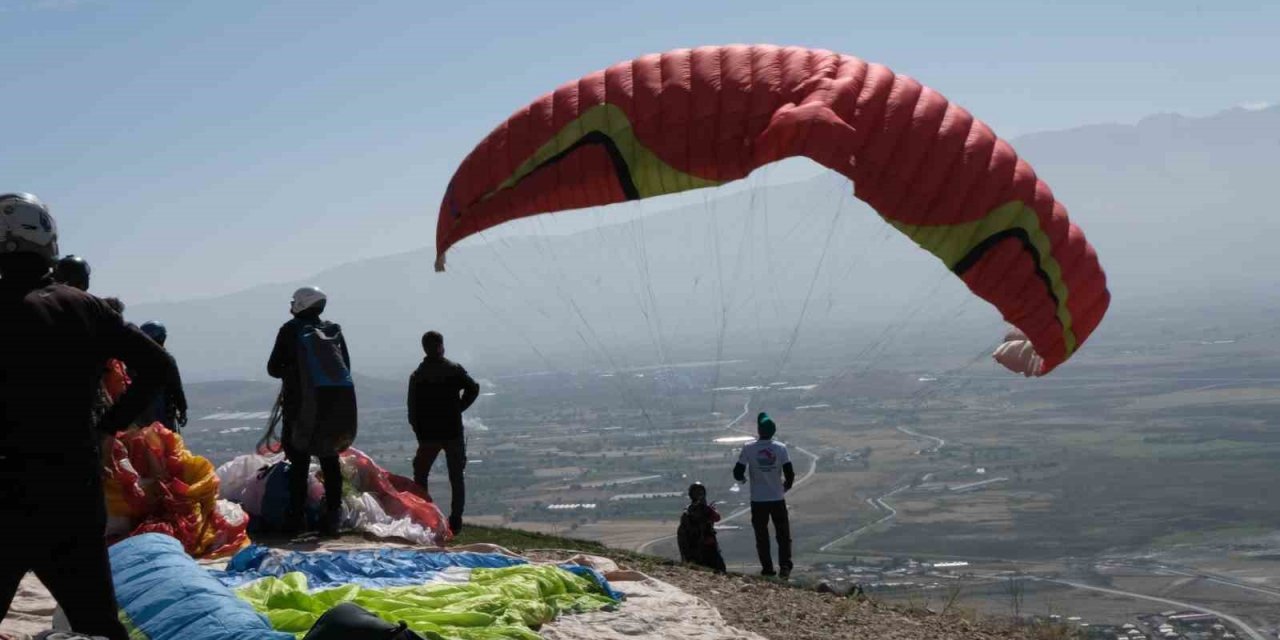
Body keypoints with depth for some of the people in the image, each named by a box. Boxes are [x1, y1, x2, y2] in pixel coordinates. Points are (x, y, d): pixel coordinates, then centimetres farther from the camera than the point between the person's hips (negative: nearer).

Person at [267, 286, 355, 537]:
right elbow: (346, 366, 15)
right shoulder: (334, 330, 11)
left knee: (299, 459, 3)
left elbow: (274, 368, 3)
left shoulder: (291, 330, 0)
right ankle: (332, 516, 9)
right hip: (341, 399, 3)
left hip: (305, 402, -3)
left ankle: (296, 519, -1)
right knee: (330, 458, 11)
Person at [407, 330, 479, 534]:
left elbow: (412, 411, 0)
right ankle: (455, 521, 4)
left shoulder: (417, 376, 0)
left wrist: (420, 434, 10)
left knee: (420, 476, 15)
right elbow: (473, 388, -13)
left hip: (428, 434, 1)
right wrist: (459, 408, 1)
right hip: (453, 432, -1)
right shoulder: (454, 369, -3)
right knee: (456, 478, 8)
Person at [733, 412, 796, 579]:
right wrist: (787, 485, 14)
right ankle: (785, 566, -4)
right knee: (783, 535, 8)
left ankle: (767, 568, 14)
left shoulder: (749, 449, -10)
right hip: (778, 498, 0)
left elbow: (738, 472, -7)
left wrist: (742, 479, 16)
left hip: (758, 500, 0)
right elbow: (790, 473, -7)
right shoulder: (780, 448, -7)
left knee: (762, 536, 11)